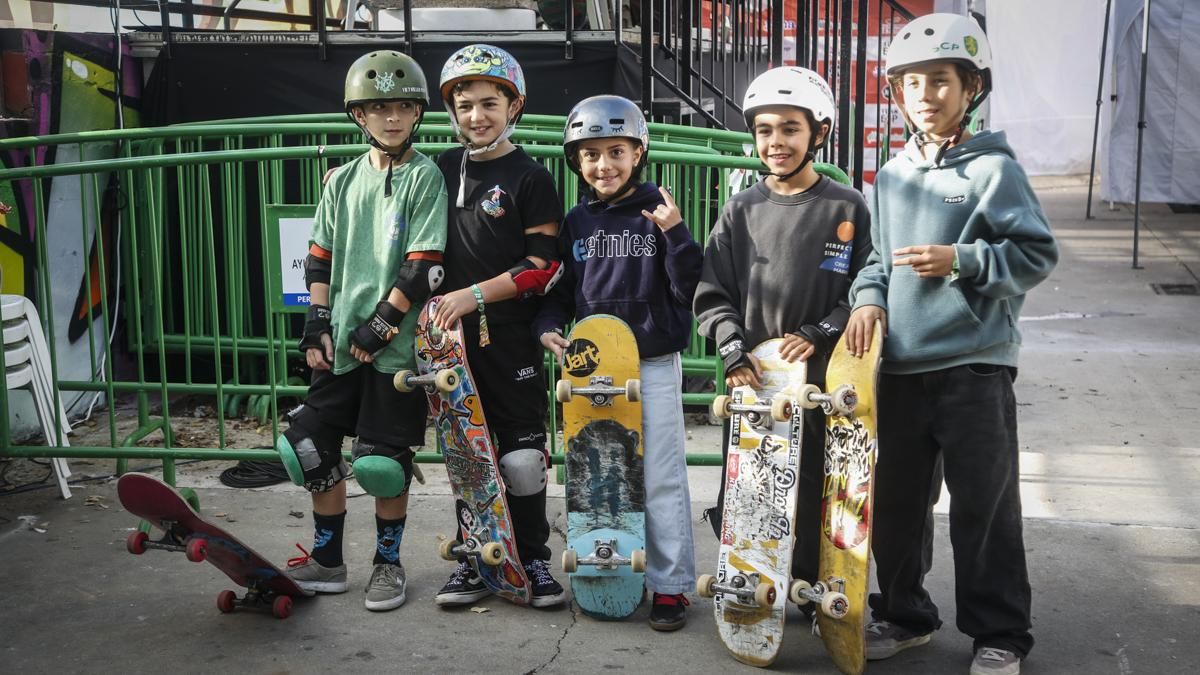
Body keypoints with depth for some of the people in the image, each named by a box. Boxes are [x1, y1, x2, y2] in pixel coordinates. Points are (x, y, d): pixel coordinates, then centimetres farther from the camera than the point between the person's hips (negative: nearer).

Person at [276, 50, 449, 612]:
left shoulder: (426, 176, -4)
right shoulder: (343, 180, 11)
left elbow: (424, 265, -11)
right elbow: (320, 258, 14)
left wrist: (381, 323, -14)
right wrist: (318, 323, 4)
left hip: (396, 346, -5)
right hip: (340, 344, 5)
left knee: (382, 461, 0)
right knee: (313, 448, 6)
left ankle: (388, 563, 21)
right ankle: (327, 562, 23)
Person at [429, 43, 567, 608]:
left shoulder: (530, 178, -4)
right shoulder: (443, 169, 10)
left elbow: (542, 266, -9)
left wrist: (475, 294, -15)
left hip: (510, 338, -4)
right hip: (453, 335, 5)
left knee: (522, 455, -1)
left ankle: (533, 560, 15)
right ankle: (475, 560, 22)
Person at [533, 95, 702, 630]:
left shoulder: (657, 213, -4)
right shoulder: (577, 222, 7)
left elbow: (690, 290, -8)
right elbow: (559, 290, 14)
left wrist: (674, 233, -20)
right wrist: (548, 326, -5)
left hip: (655, 366, -4)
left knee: (661, 478, 0)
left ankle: (670, 585, 9)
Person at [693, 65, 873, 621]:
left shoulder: (848, 209, 1)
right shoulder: (742, 210, 6)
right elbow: (712, 295, 4)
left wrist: (817, 336, -13)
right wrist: (734, 350, -11)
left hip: (821, 379, -2)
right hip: (751, 378, 2)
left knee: (814, 493, 4)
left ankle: (811, 588, 22)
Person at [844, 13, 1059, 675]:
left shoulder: (993, 169, -6)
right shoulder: (892, 177, 10)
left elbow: (1036, 254, -7)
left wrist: (958, 260, -17)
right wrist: (868, 298, -4)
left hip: (974, 366, -5)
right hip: (901, 368, 6)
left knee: (984, 508, 4)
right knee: (896, 501, 15)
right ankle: (904, 615, 33)